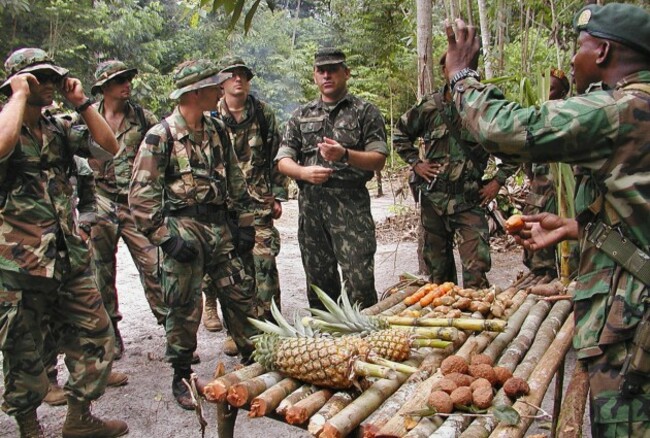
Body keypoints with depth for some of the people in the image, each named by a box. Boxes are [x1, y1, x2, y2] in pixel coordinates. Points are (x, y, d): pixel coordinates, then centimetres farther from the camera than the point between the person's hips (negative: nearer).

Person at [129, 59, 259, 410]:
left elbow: (235, 180, 15)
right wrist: (165, 237, -16)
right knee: (185, 308, 1)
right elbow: (141, 195, -12)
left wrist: (245, 224, 11)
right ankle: (181, 377, 20)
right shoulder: (160, 136, -10)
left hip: (218, 226, 6)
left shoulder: (217, 131, 9)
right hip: (183, 230, -6)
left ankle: (253, 359, 29)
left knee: (240, 294, 11)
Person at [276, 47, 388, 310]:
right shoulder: (301, 115, 17)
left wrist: (345, 155, -19)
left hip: (351, 203, -3)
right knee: (319, 281, 10)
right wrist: (304, 172, -10)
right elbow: (282, 160, 11)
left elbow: (378, 160, -1)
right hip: (310, 206, 4)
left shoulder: (365, 112, 7)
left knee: (359, 281, -8)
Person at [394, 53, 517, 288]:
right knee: (437, 269, 14)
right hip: (433, 197, 2)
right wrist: (416, 163, 4)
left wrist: (498, 181, 0)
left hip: (470, 200, -2)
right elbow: (400, 135, 16)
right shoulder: (429, 107, 1)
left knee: (476, 269, -10)